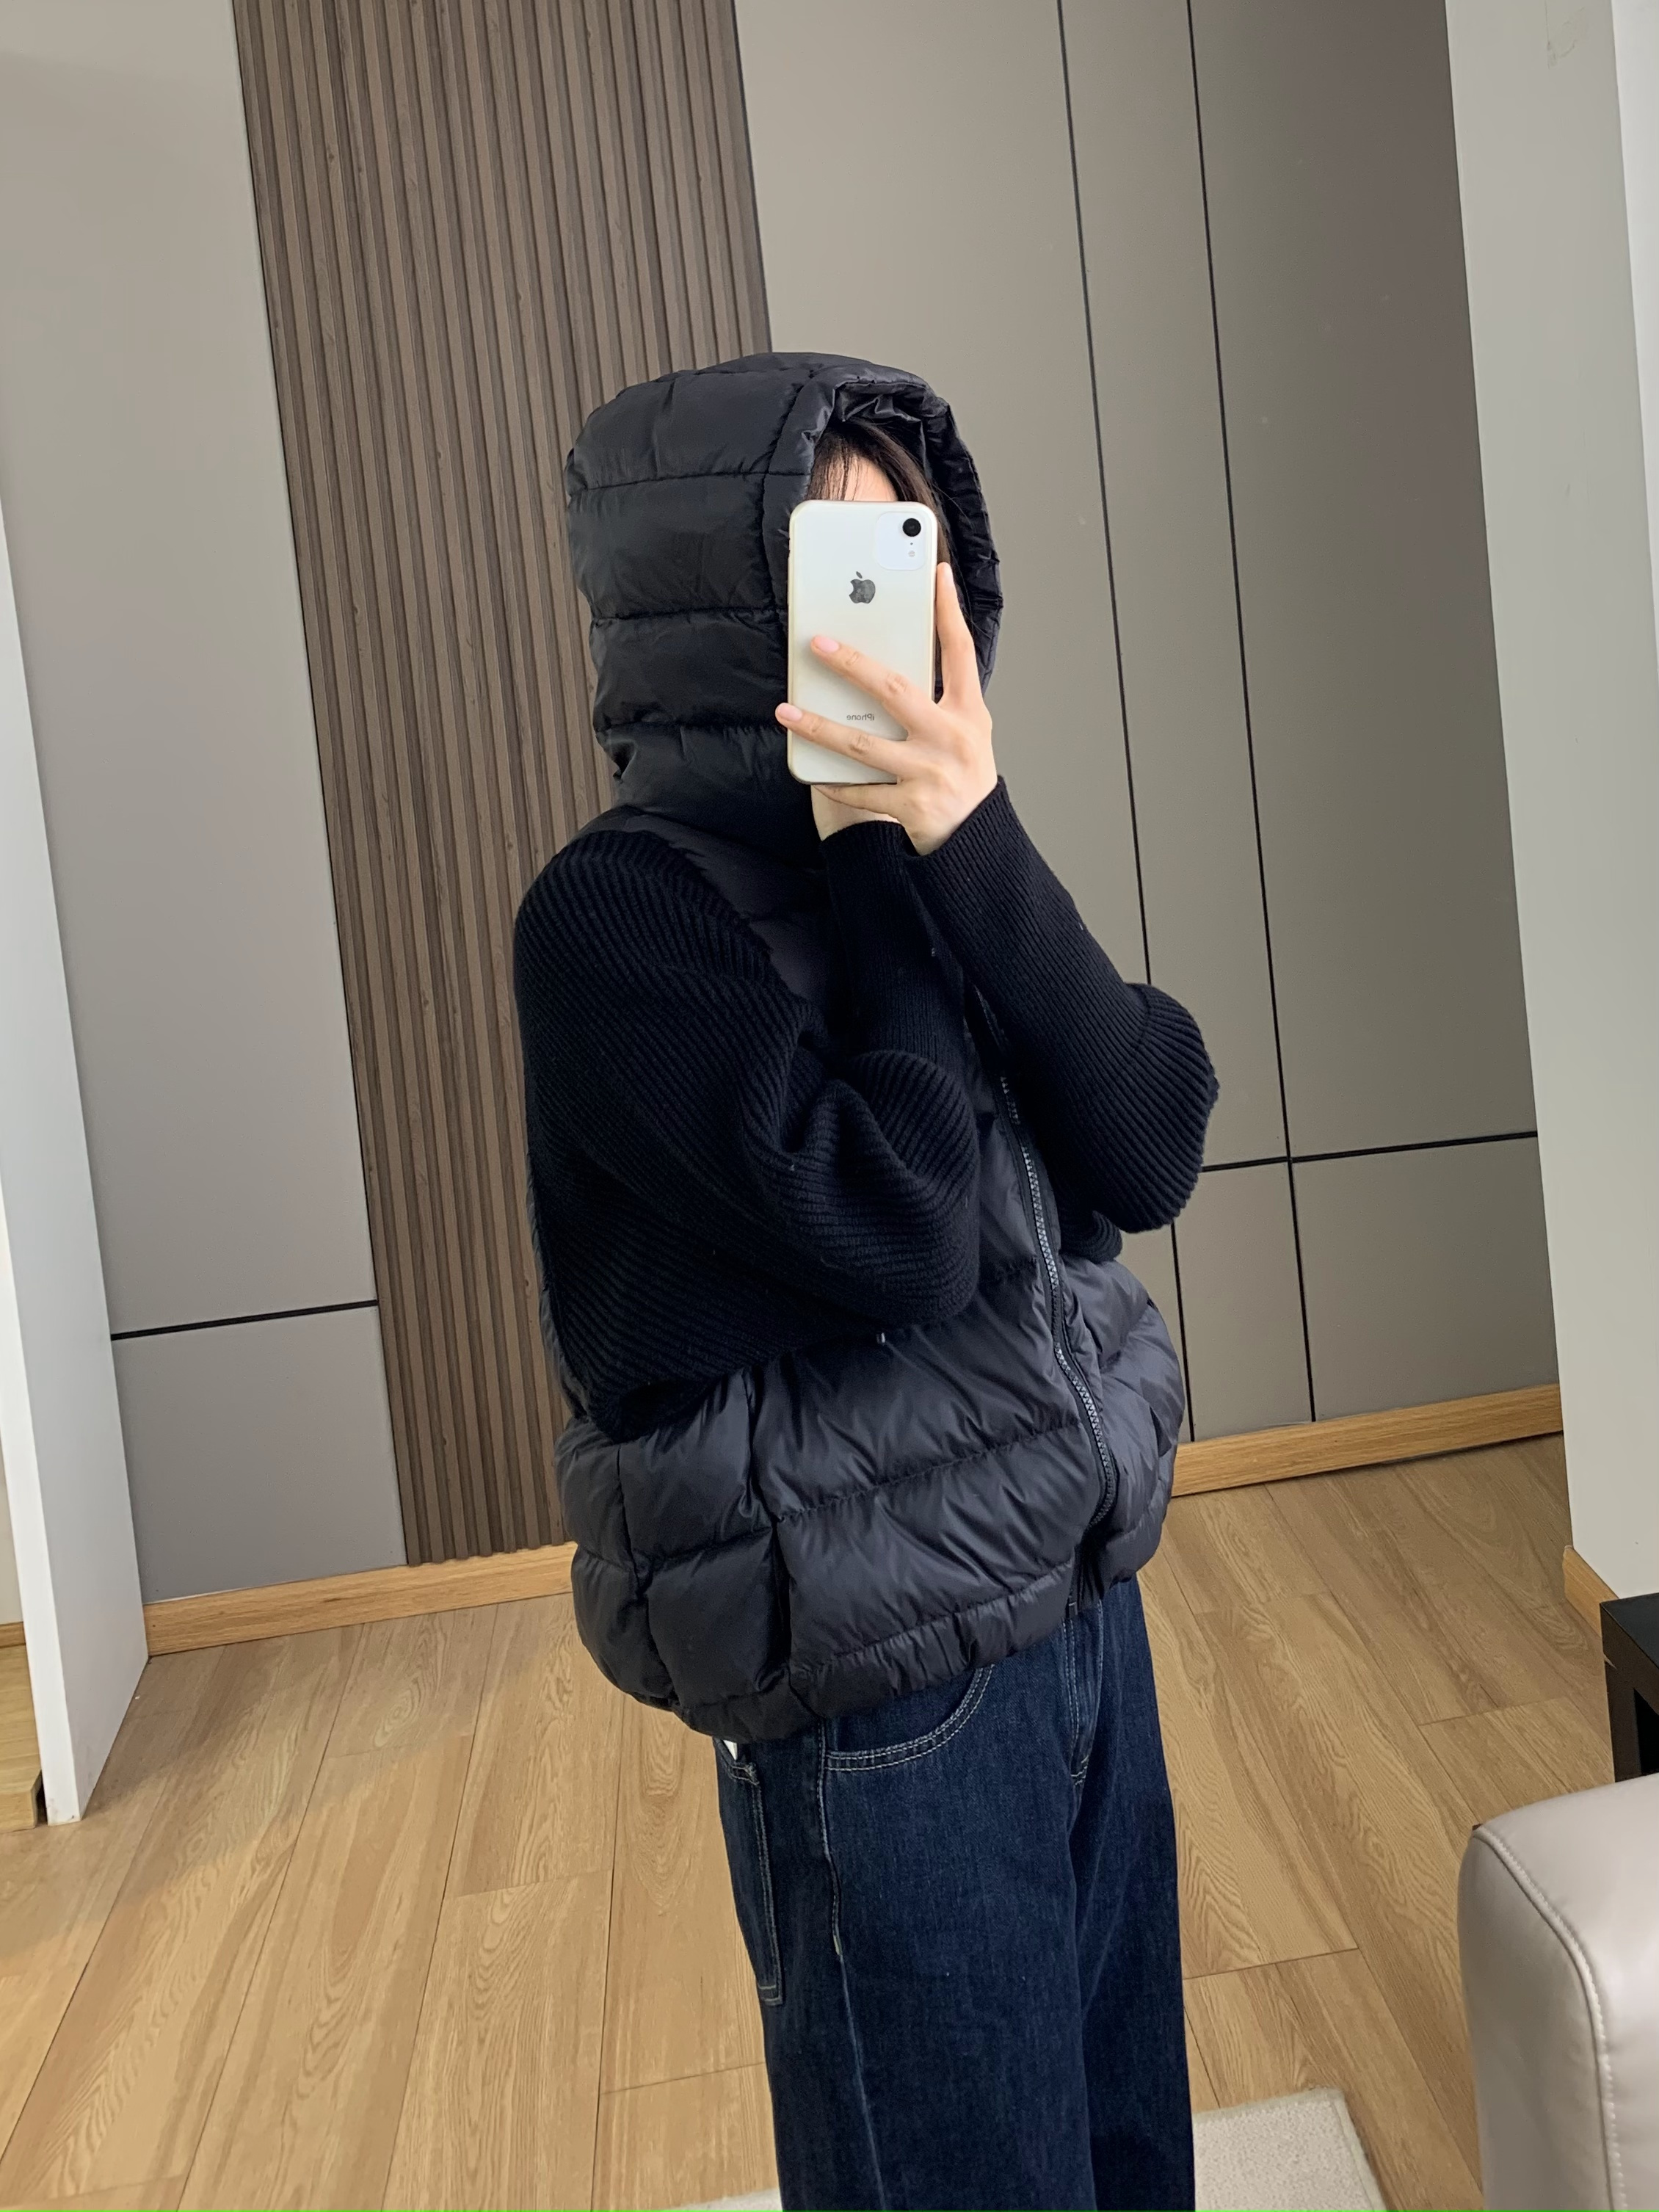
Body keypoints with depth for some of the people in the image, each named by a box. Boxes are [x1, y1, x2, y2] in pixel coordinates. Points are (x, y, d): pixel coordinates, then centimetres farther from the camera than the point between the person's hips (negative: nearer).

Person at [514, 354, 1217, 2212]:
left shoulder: (919, 857, 3)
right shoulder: (620, 913, -16)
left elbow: (1154, 1152, -8)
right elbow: (900, 1224, -25)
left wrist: (975, 846, -17)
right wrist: (884, 870, -17)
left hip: (1084, 1613, 7)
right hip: (881, 1693, -6)